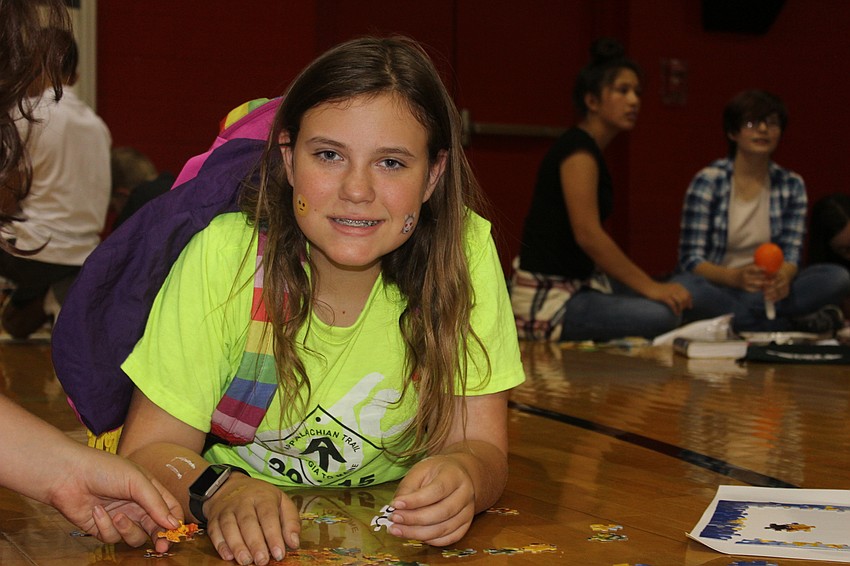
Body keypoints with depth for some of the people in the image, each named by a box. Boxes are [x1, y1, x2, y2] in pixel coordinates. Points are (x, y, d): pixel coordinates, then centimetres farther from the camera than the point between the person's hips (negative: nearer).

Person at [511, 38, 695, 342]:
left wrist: (651, 286, 12)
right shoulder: (578, 149, -15)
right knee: (664, 316, -26)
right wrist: (649, 287, -22)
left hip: (577, 284, 10)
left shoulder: (591, 149, 15)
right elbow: (587, 234, -25)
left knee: (677, 299, 12)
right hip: (546, 299, -10)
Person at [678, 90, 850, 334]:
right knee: (689, 292, -39)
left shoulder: (792, 185, 5)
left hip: (766, 292, 3)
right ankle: (801, 324, -27)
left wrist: (783, 277, -27)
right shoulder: (708, 181, -6)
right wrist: (735, 276, -31)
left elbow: (791, 254, -1)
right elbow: (691, 259, -10)